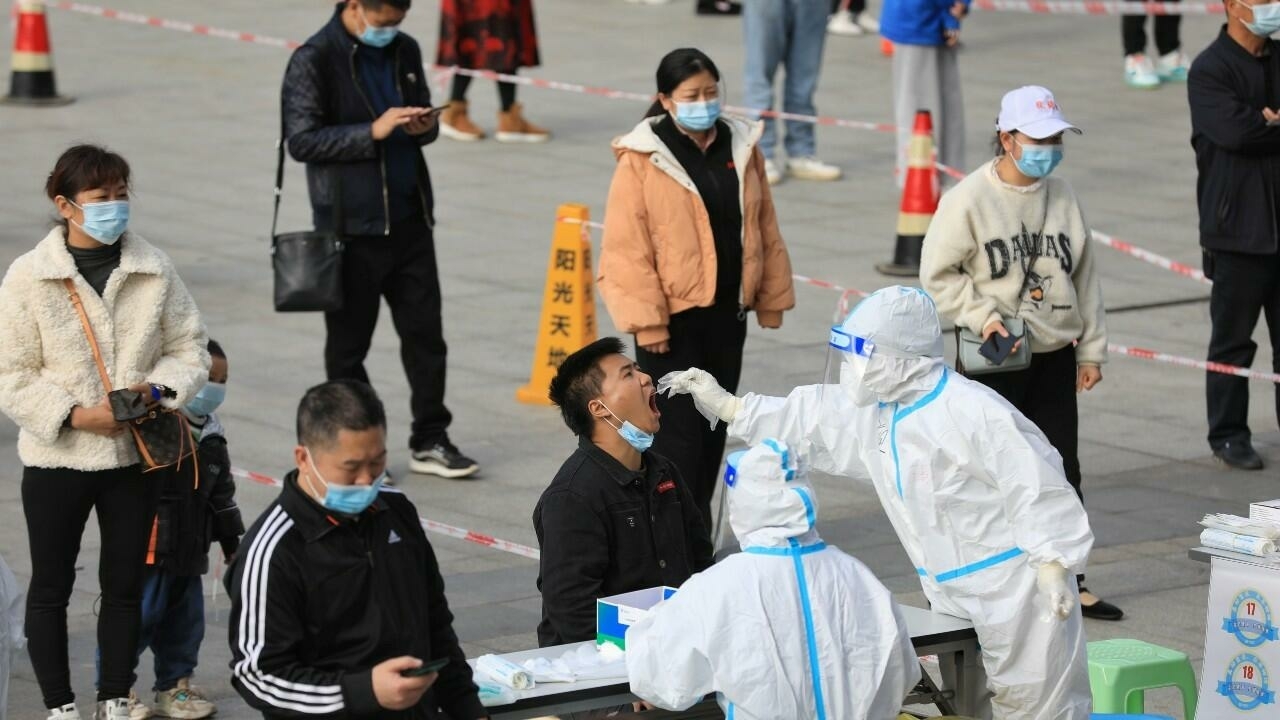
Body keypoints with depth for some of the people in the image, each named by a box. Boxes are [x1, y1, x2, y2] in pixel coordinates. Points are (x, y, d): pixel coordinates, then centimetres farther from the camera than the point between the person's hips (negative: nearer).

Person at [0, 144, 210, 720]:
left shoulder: (154, 269, -2)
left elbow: (189, 349, 5)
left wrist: (159, 389, -15)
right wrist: (75, 415, -20)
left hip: (135, 454, 2)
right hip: (56, 457, -2)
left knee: (125, 584, 12)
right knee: (51, 586, 7)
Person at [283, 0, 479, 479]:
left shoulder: (404, 51, 9)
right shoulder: (313, 61, -10)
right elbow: (301, 140, -16)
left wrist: (425, 127, -3)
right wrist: (373, 131, -24)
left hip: (409, 220, 5)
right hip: (350, 225, -5)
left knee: (425, 332, 7)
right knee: (348, 344, 5)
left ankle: (430, 441, 16)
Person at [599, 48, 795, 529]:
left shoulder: (741, 147, 7)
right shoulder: (642, 159, -10)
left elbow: (765, 228, 13)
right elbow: (628, 249, -12)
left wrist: (772, 296, 11)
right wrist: (646, 320, -16)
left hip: (727, 312, 6)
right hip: (671, 317, -6)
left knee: (713, 429, 13)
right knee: (678, 432, -6)